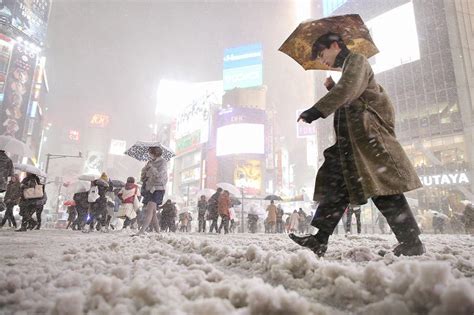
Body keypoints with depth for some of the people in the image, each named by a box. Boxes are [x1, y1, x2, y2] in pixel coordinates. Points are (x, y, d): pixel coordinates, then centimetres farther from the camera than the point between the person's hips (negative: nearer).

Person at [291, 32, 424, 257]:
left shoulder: (356, 60, 2)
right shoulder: (346, 68, 29)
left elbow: (347, 89, -19)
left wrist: (317, 110, -24)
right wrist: (331, 88, 18)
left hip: (368, 135, -9)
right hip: (350, 141, 9)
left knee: (383, 189, -10)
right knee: (336, 187, 1)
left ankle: (412, 243, 0)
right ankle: (318, 240, 1)